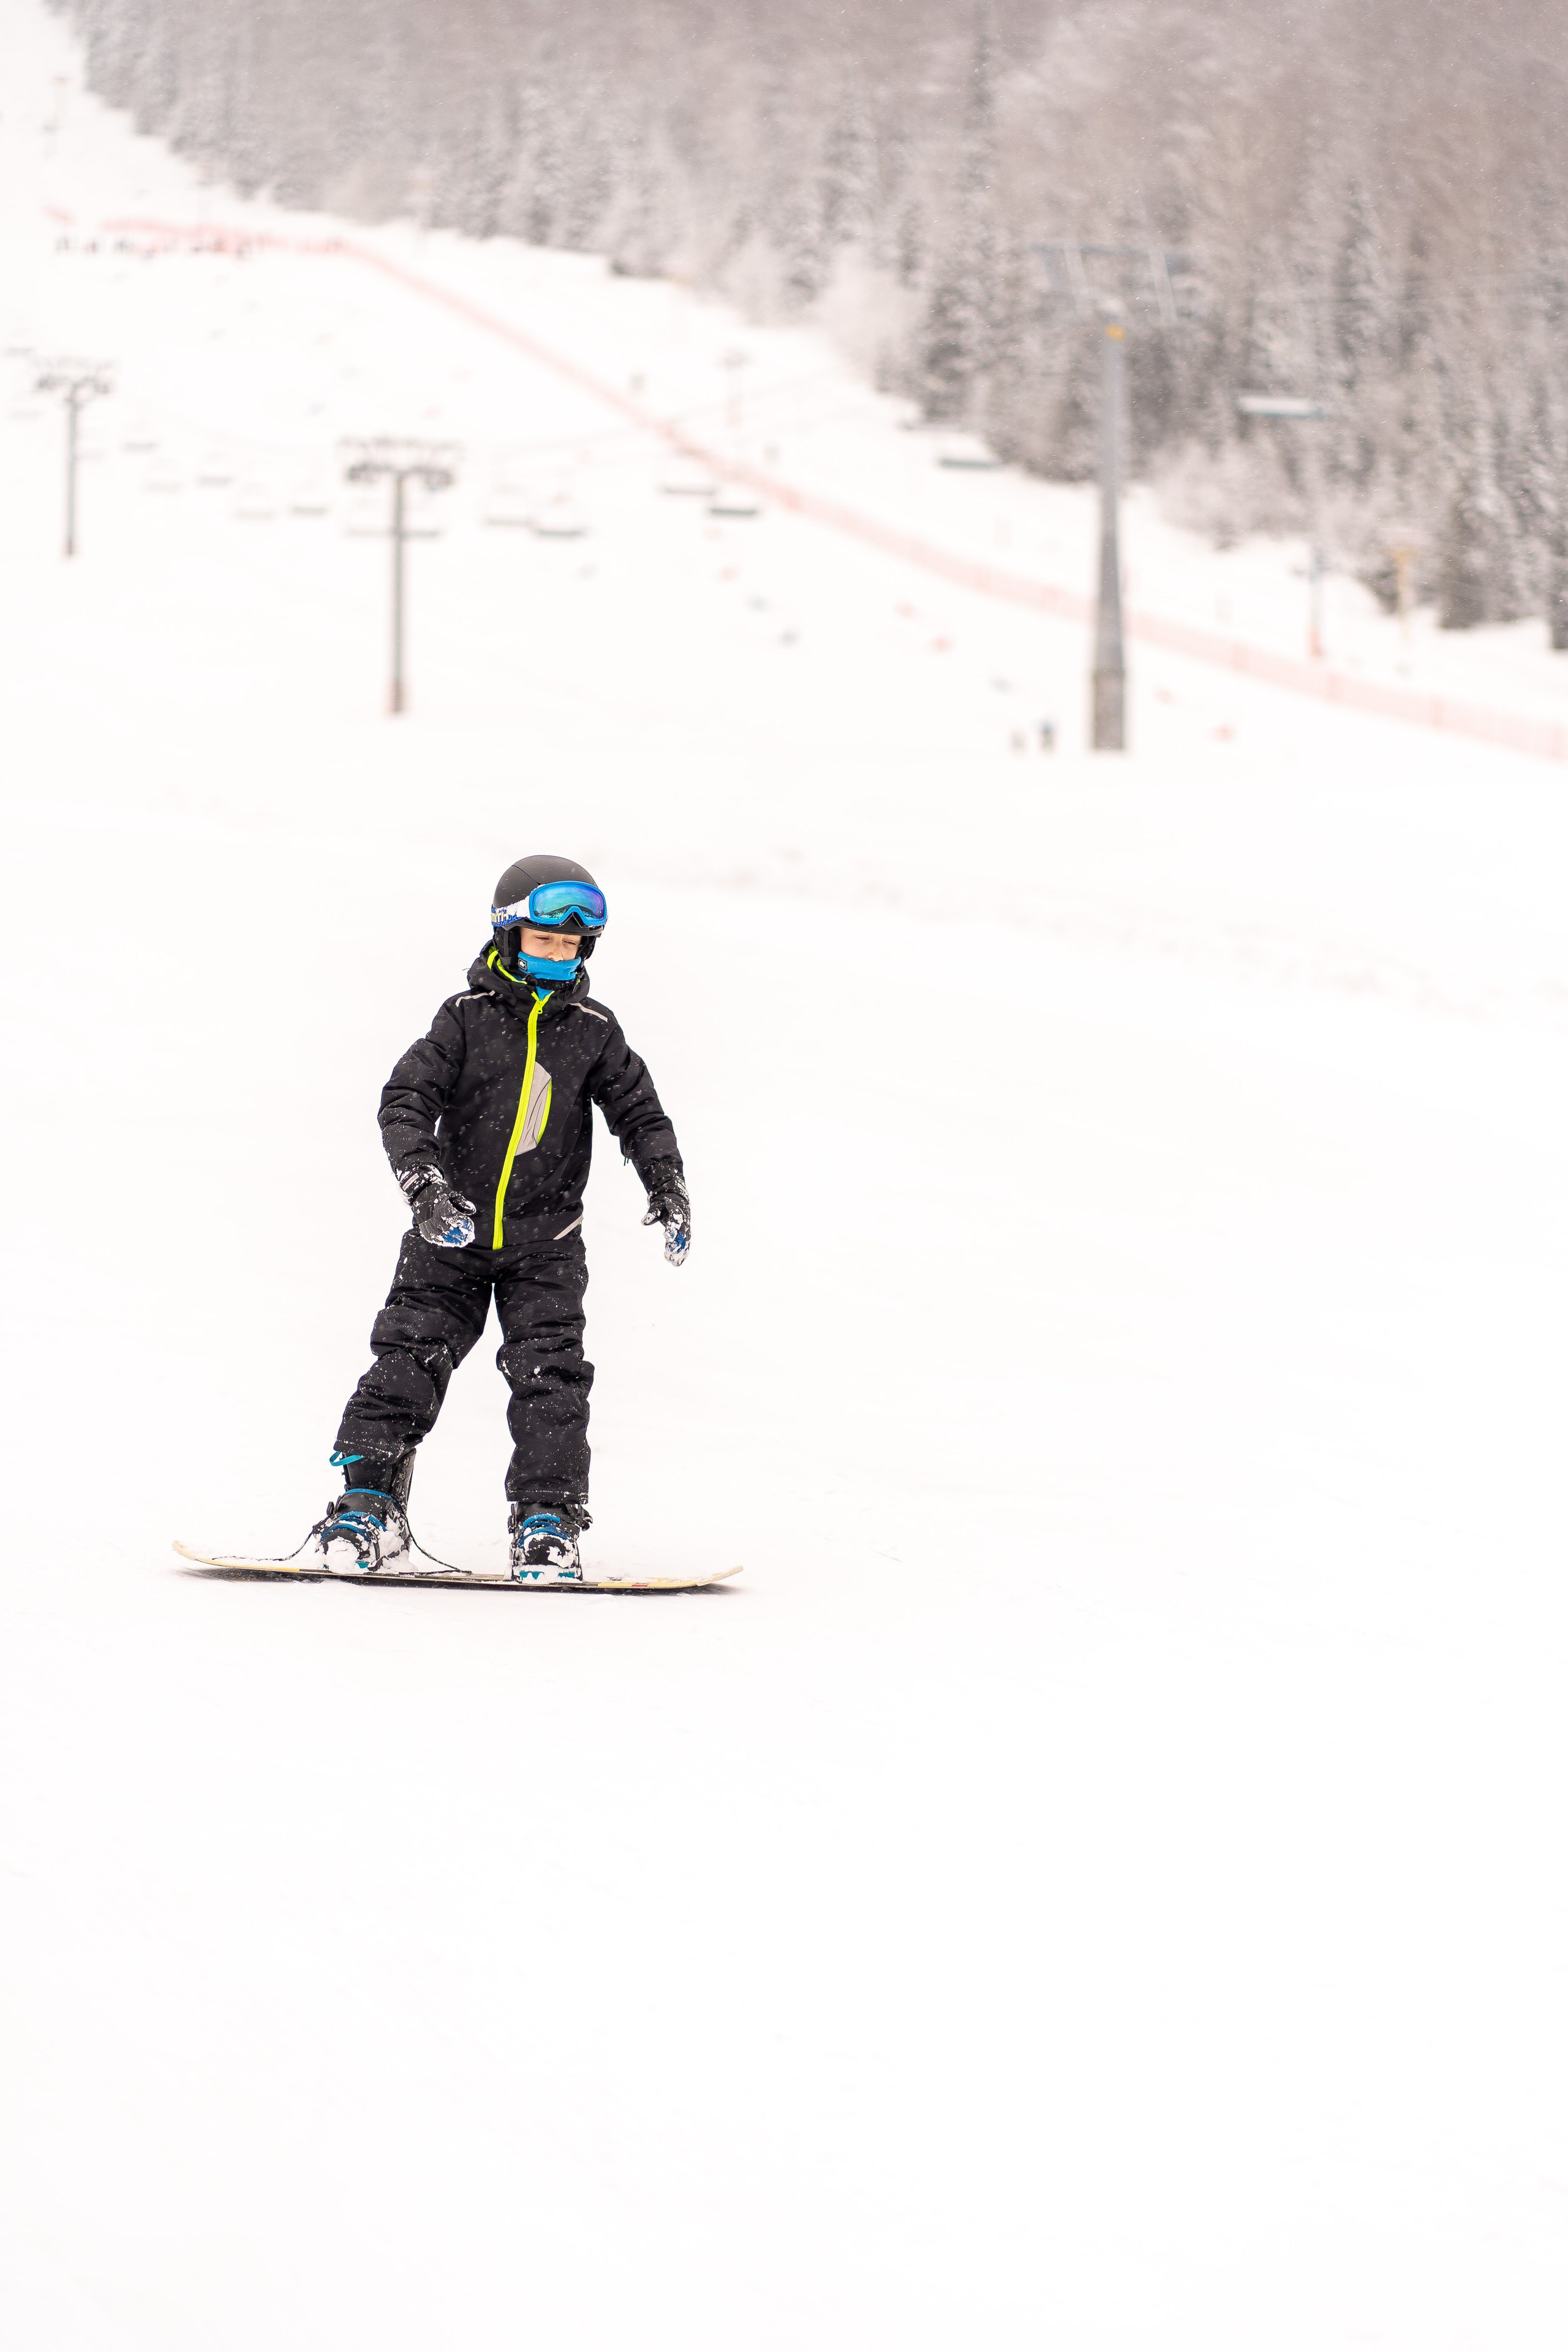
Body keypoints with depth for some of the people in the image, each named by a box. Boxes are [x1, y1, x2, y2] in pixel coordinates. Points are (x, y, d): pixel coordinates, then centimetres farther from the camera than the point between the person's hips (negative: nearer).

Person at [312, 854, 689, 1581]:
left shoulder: (593, 1031, 3)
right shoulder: (468, 1018, -4)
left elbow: (639, 1113, 8)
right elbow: (406, 1100, -10)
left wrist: (668, 1191, -7)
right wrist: (425, 1185, -25)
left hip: (545, 1242, 1)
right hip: (453, 1230, -1)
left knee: (550, 1374, -8)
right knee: (410, 1359, -5)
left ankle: (547, 1524, -3)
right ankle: (368, 1503, 3)